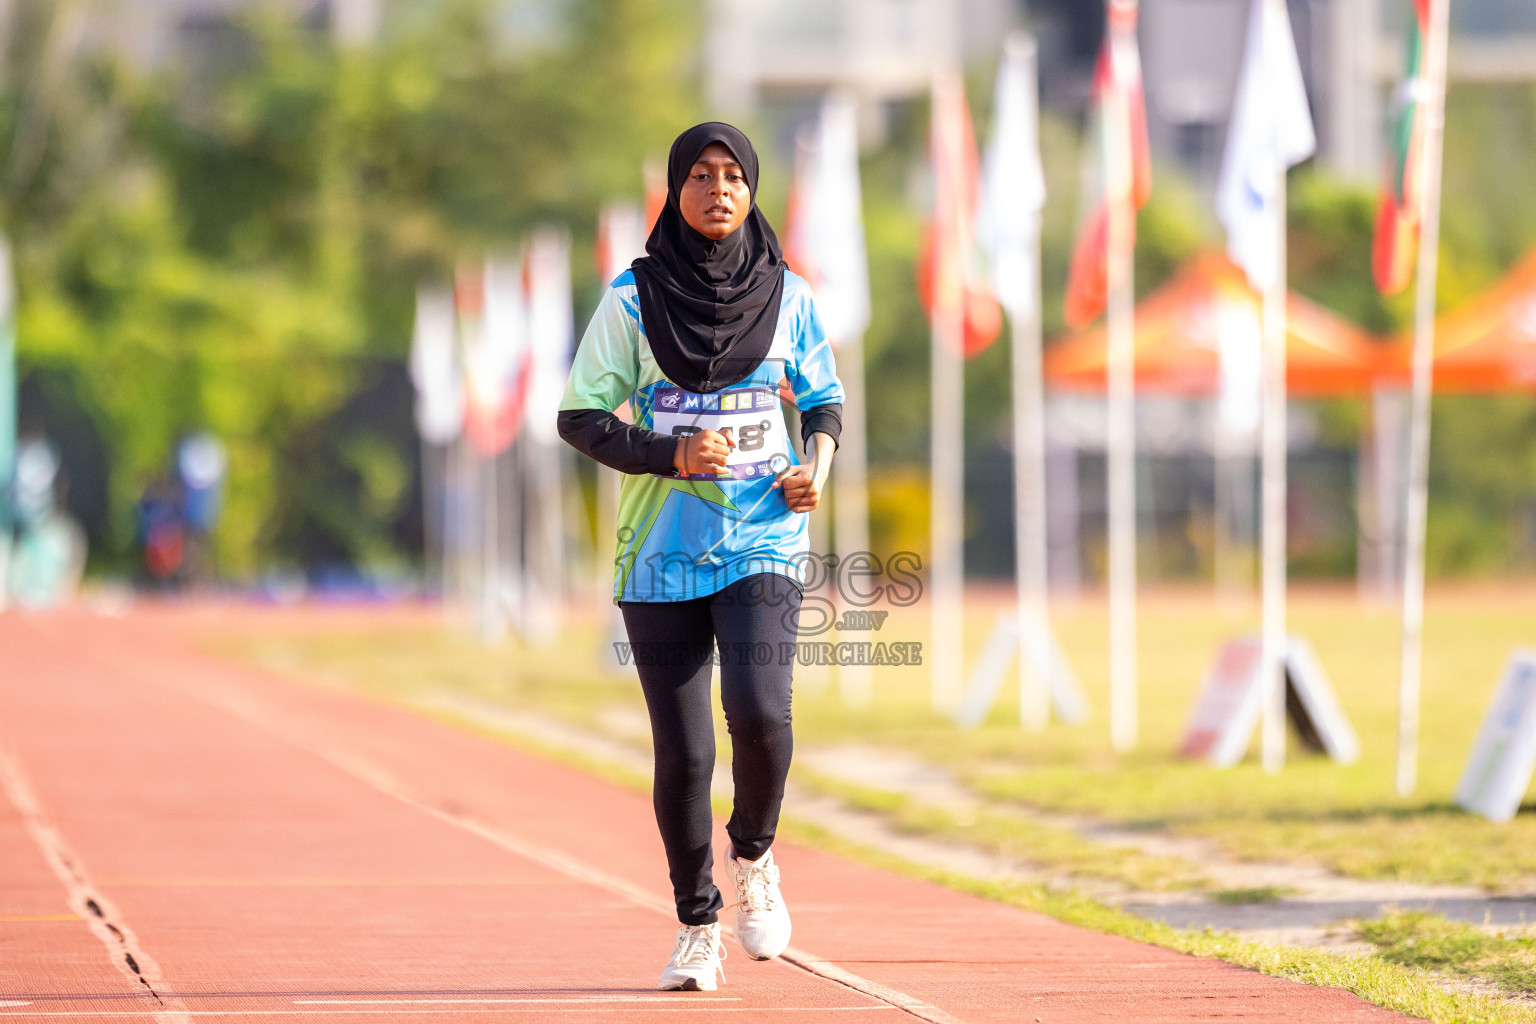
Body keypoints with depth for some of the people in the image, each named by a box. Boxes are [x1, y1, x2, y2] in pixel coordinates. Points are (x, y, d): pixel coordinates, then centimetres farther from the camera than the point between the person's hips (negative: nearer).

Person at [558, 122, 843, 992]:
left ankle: (754, 854, 9)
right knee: (683, 754, -1)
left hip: (764, 546, 0)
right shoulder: (633, 298, -1)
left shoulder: (788, 296, 4)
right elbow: (580, 419, 0)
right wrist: (669, 455, -15)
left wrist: (818, 463, -3)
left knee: (759, 712, -22)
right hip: (663, 554, 0)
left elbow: (824, 399, 17)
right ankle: (697, 923, 20)